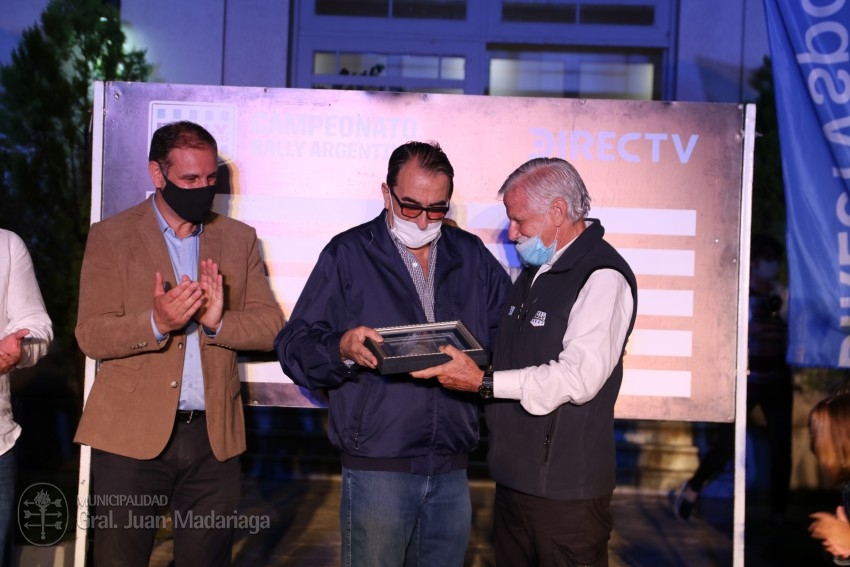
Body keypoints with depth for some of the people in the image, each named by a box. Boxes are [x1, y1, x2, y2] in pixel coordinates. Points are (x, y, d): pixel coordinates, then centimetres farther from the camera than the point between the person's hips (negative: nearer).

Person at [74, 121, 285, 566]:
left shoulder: (239, 238, 9)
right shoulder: (110, 236, 1)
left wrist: (218, 322, -17)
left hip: (214, 437, 3)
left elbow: (270, 326, 3)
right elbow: (91, 336, -6)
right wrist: (156, 323, -25)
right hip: (131, 434, -2)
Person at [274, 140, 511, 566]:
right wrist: (342, 349, -26)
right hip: (377, 465, -3)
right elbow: (294, 347, -6)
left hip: (451, 468, 4)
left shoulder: (472, 255, 9)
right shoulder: (348, 253, -1)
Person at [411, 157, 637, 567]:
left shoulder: (603, 277, -16)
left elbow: (579, 377, -25)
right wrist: (460, 359, 9)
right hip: (514, 477, 9)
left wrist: (484, 383, -25)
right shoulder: (536, 270, 15)